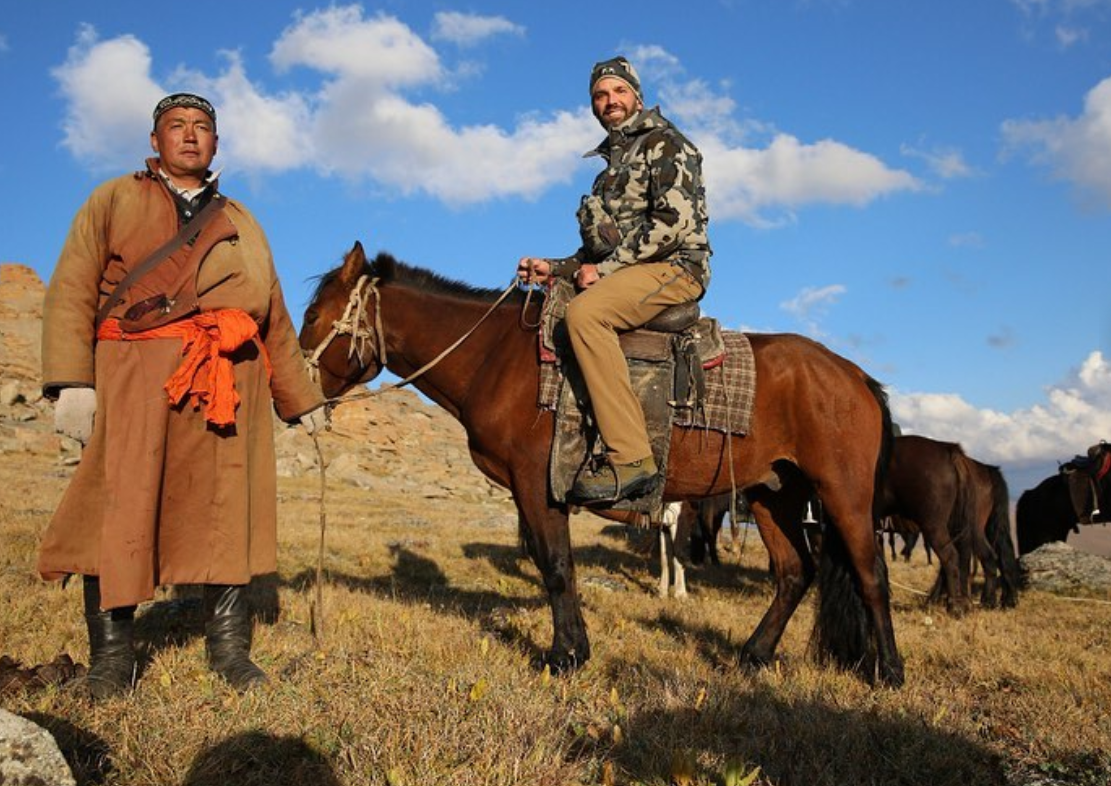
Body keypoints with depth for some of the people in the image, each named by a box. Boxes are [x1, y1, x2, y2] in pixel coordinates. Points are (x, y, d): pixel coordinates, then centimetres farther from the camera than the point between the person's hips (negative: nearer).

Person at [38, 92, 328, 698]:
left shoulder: (242, 224, 26)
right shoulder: (114, 201, 16)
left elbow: (277, 324, 26)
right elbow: (71, 292, 3)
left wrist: (302, 399, 23)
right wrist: (71, 382, -11)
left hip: (229, 384, 3)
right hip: (135, 375, -3)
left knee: (229, 512, 1)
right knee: (120, 507, -5)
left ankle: (229, 650, 11)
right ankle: (110, 658, 7)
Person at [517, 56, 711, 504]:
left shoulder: (665, 143, -1)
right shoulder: (612, 161, 26)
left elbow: (673, 222, -16)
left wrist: (604, 268, -16)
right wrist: (553, 269, 10)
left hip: (674, 266, -10)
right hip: (620, 271, 10)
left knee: (583, 312, -34)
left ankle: (632, 460, -36)